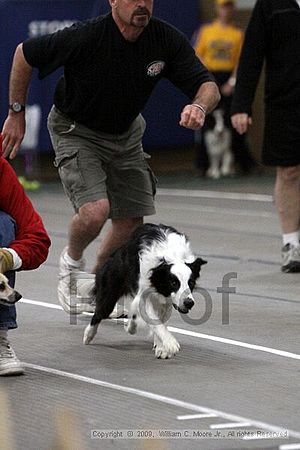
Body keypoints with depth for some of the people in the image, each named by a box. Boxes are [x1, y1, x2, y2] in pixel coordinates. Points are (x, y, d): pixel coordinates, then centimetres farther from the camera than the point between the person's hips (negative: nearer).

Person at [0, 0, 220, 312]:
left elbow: (208, 87, -16)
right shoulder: (85, 37, -30)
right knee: (95, 211, -24)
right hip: (75, 131, -5)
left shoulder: (167, 40, -19)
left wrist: (199, 106, -39)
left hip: (125, 134, 5)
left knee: (130, 223, 4)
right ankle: (72, 261, 11)